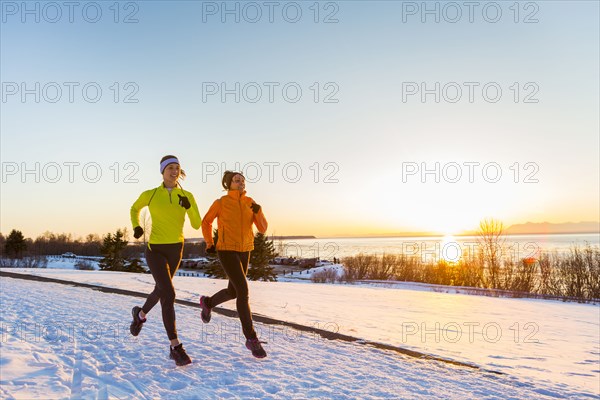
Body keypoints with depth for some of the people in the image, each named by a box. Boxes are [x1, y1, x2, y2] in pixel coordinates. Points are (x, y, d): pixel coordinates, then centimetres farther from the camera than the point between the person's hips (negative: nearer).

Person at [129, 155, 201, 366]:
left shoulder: (187, 196, -3)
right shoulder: (150, 194, -7)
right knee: (169, 294, -17)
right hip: (155, 249, -4)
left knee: (161, 289, 23)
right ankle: (175, 347, -9)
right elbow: (134, 208, 14)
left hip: (176, 249, 4)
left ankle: (141, 314, 57)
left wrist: (189, 207, -23)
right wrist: (136, 226, -2)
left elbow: (197, 225, -7)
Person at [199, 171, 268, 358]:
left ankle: (207, 302, 48)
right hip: (226, 251, -6)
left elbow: (263, 228, -3)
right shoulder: (220, 202, -6)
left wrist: (258, 211, -20)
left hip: (244, 252, 6)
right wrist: (209, 244, 0)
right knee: (243, 291, -17)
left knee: (233, 292, 15)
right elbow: (206, 222, 9)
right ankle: (251, 339, -9)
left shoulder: (250, 203, 3)